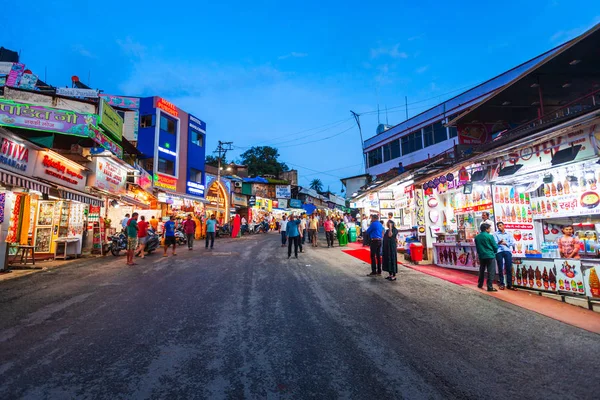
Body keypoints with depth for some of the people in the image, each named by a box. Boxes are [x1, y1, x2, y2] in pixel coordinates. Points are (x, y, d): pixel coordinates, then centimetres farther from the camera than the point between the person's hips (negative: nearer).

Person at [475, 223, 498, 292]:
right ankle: (490, 287, -1)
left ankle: (480, 284, 27)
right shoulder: (490, 236, -11)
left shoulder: (477, 237, 6)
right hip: (490, 256, -5)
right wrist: (494, 251, 15)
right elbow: (495, 246, -5)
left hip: (481, 256, 6)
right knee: (490, 272, -1)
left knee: (481, 270, 18)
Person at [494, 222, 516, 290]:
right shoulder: (495, 234, 7)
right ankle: (501, 284, 10)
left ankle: (509, 284, 7)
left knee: (509, 268, 0)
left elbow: (513, 243, 5)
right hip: (499, 252, -2)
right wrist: (499, 242, -25)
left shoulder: (509, 234, 14)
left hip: (507, 251, 2)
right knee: (500, 268, 3)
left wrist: (506, 243, -10)